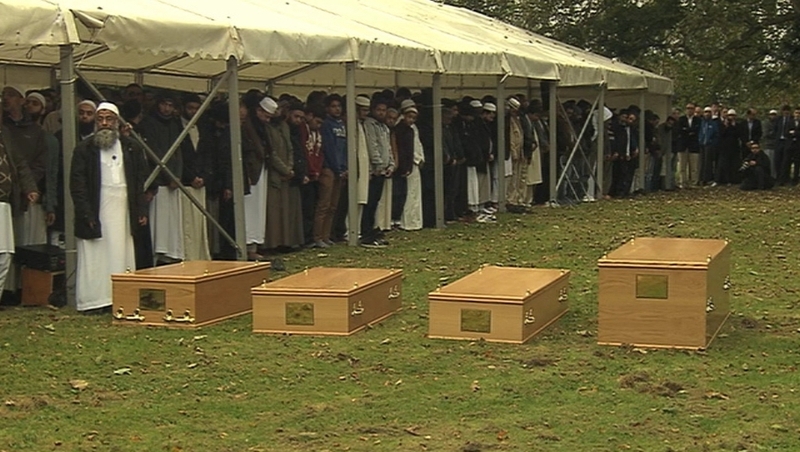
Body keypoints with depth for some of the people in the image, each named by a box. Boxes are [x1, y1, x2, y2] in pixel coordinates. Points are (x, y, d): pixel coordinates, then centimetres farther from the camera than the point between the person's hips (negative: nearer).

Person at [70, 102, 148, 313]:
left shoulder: (131, 148, 10)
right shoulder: (84, 149, 1)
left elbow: (140, 181, 11)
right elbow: (77, 184, -2)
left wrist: (141, 211, 4)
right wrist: (86, 214, -10)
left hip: (122, 212, 3)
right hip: (95, 213, -3)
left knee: (122, 256, 3)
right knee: (95, 257, -2)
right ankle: (93, 301, 1)